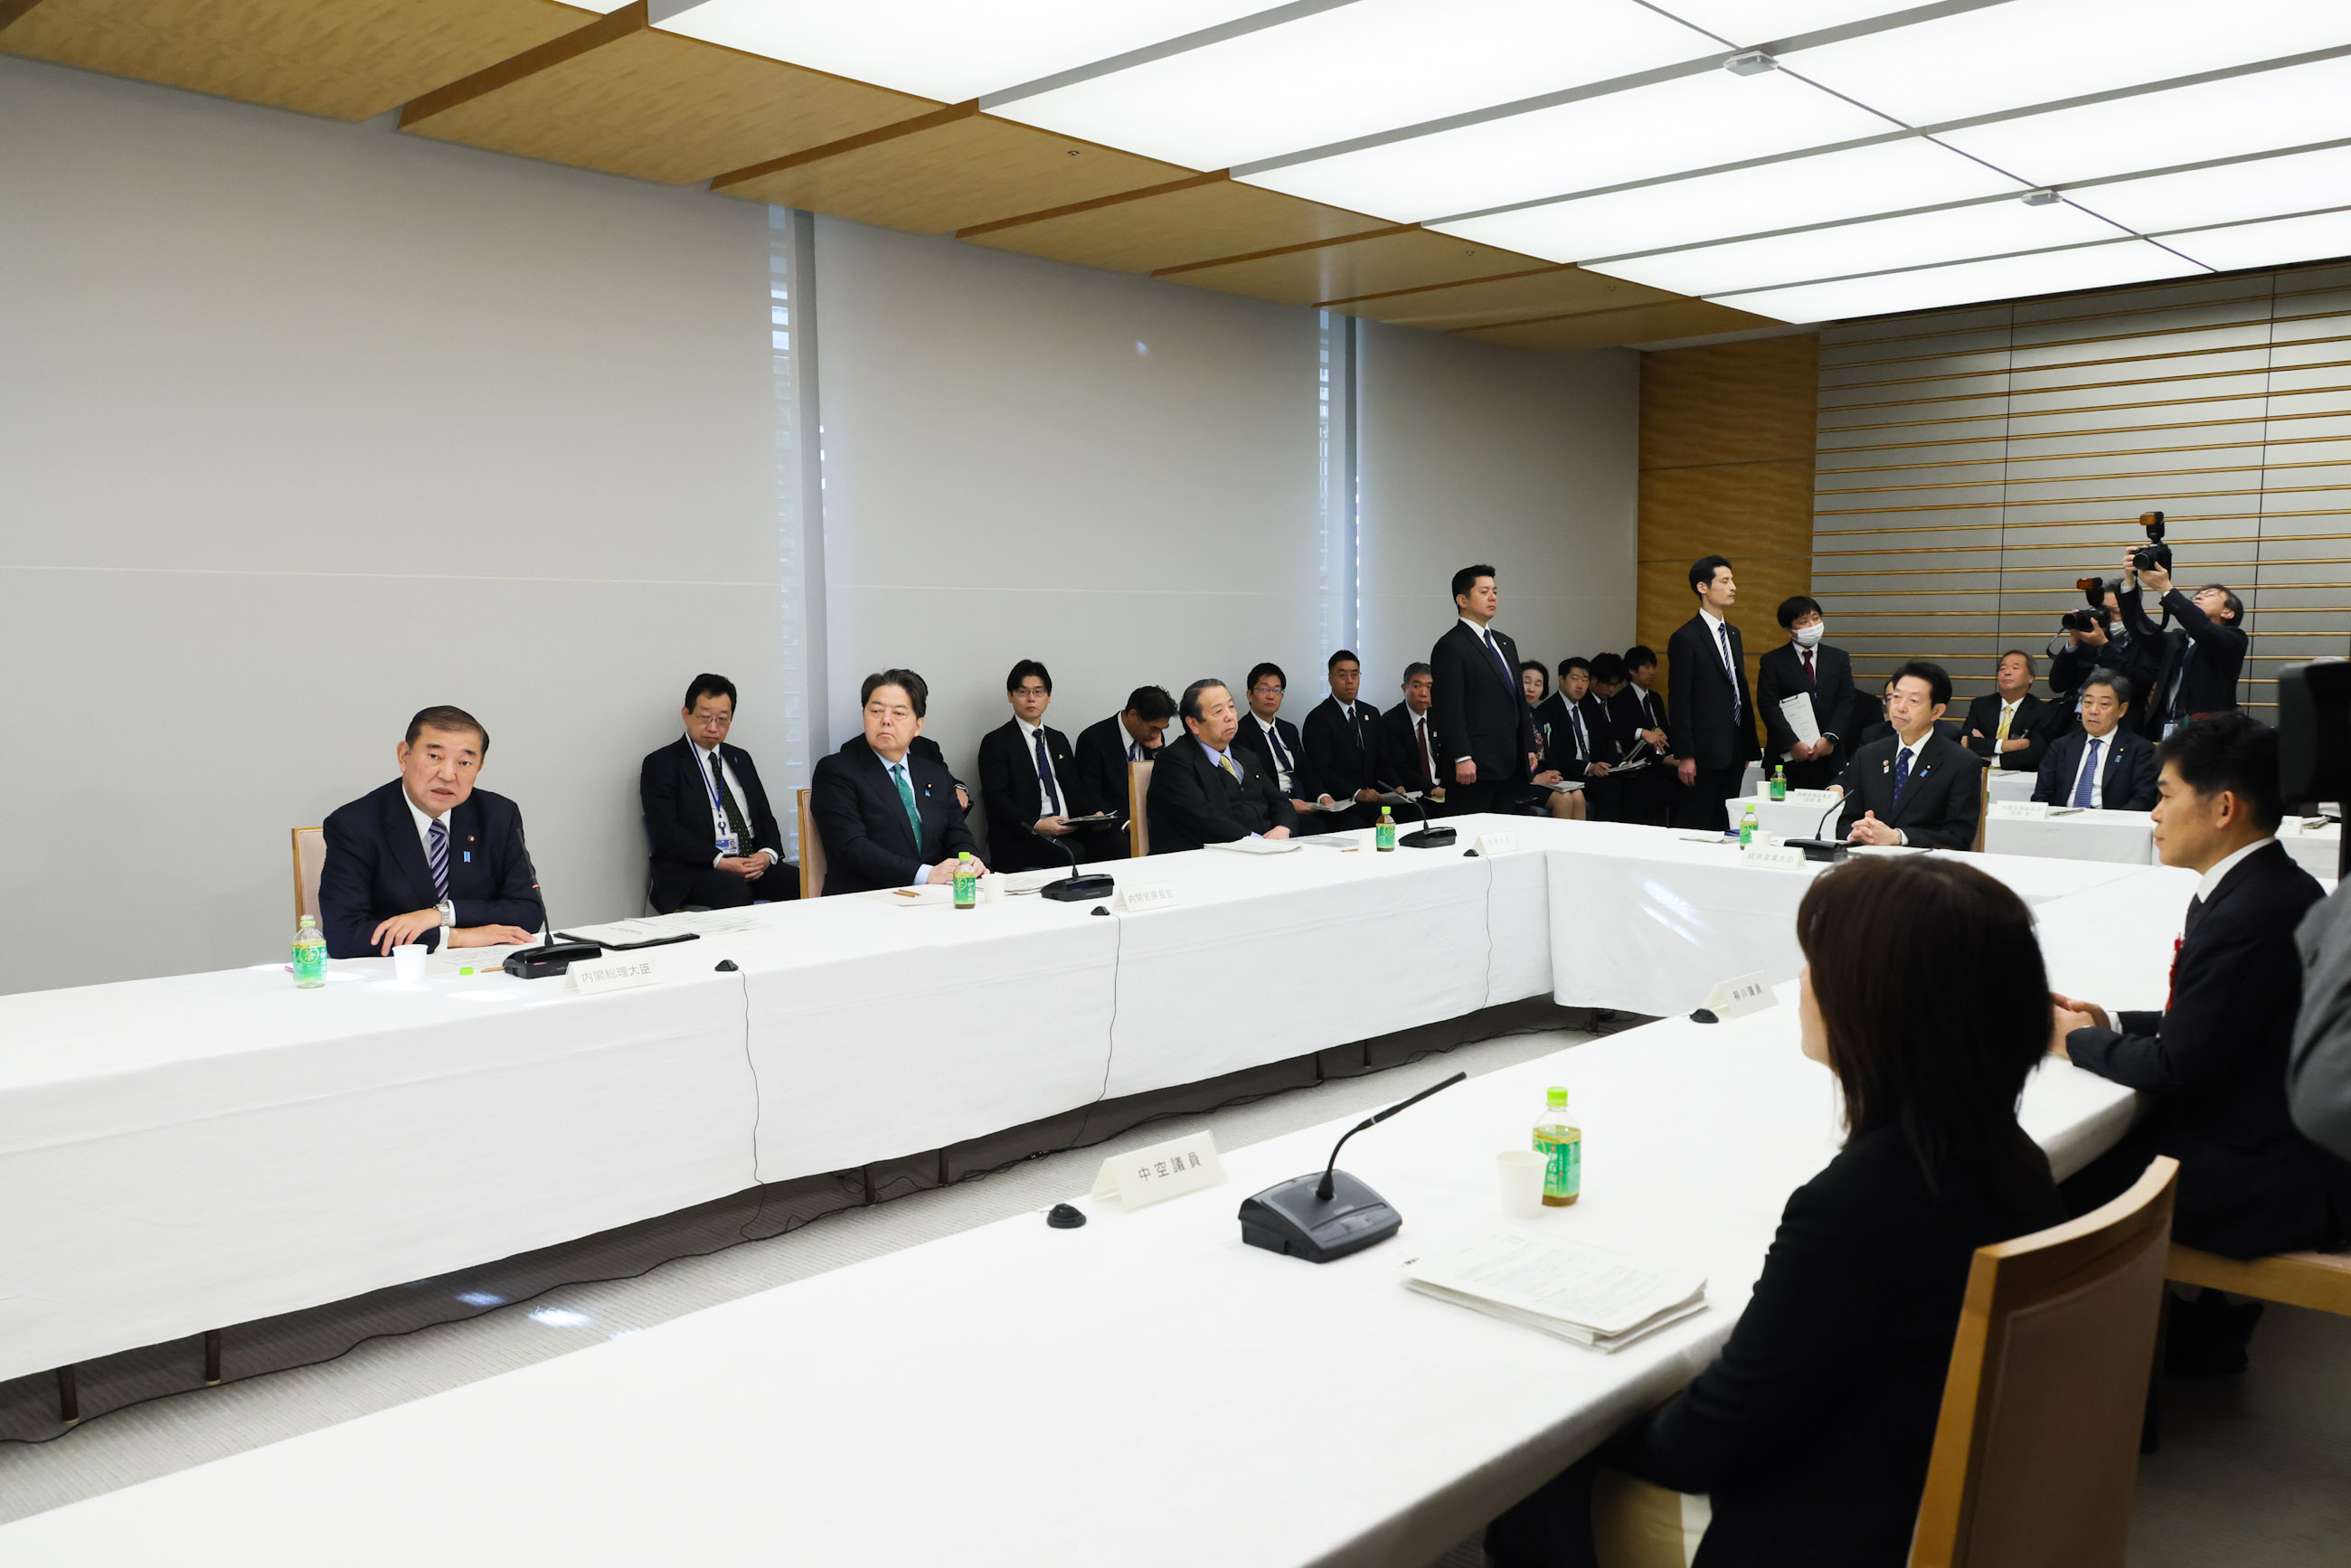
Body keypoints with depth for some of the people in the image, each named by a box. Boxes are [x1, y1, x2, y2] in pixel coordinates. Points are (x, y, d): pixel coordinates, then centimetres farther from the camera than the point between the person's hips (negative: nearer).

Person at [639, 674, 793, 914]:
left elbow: (765, 817, 19)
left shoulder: (740, 759, 22)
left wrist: (768, 853, -4)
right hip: (693, 872, -5)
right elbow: (666, 829, -9)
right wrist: (719, 861, -19)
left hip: (754, 864, 5)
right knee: (736, 891, -38)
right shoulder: (661, 764, 3)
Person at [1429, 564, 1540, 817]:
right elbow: (1449, 709, -15)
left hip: (1509, 766, 8)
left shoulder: (1505, 644, 20)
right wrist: (1462, 758, -21)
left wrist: (1530, 748, 17)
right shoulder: (1451, 646, -8)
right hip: (1475, 767, -8)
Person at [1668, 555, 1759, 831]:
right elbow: (1679, 701, -12)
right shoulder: (1686, 638, -10)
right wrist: (1685, 755, -16)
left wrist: (1749, 746, 16)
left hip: (1734, 750, 8)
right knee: (1695, 825, -3)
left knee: (1725, 825, 10)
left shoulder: (1733, 634, 16)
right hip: (1705, 752, -8)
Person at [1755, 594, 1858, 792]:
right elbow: (1769, 707, -5)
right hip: (1786, 757, -2)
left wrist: (1830, 738, -10)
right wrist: (1792, 744, -16)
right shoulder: (1772, 662, 4)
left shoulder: (1839, 659, 13)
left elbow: (1846, 702, 5)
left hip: (1829, 757, 2)